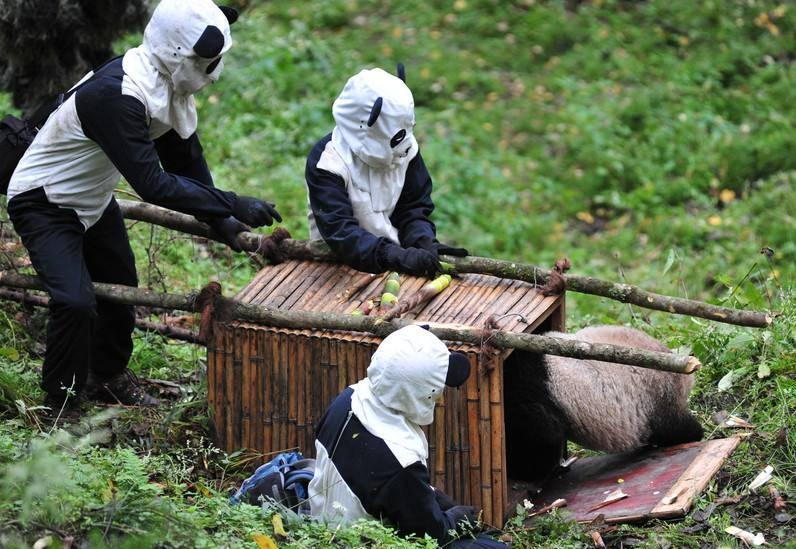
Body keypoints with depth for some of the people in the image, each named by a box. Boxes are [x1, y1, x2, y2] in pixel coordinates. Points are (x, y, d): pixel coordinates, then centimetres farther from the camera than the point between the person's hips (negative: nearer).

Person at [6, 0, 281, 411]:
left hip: (93, 200, 10)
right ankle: (61, 406, -5)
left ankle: (107, 378, 43)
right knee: (76, 303, -22)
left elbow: (184, 156, 5)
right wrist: (232, 205, -35)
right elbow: (154, 185, -38)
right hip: (44, 204, -9)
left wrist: (220, 221, 1)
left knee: (121, 288, 21)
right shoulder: (116, 95, -38)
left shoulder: (168, 84, -8)